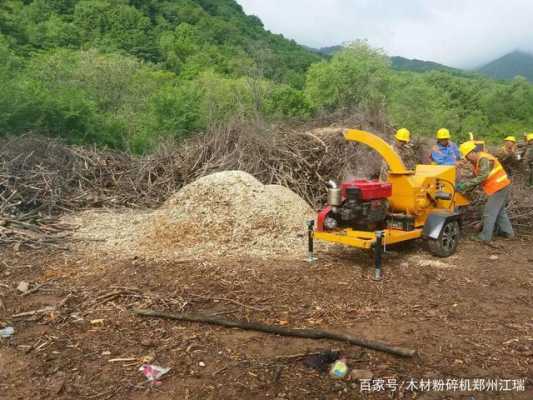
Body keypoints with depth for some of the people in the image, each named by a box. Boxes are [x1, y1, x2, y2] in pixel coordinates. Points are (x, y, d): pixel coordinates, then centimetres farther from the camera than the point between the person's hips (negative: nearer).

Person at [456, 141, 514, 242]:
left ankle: (485, 236, 1)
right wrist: (466, 189, -3)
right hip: (500, 187, 10)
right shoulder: (475, 162, 10)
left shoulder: (484, 159, -22)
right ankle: (507, 231, 32)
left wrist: (465, 185, -30)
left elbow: (482, 177, -30)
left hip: (499, 187, -10)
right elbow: (476, 178, 11)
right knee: (499, 210, 21)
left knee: (489, 212, -5)